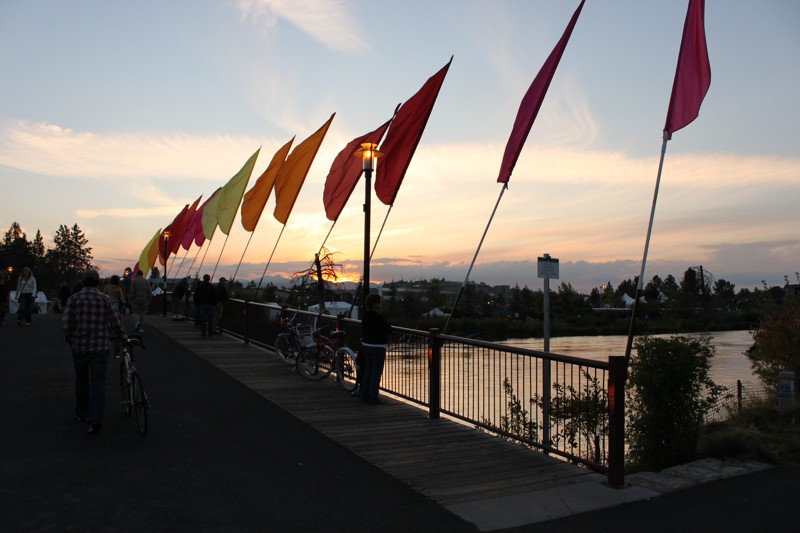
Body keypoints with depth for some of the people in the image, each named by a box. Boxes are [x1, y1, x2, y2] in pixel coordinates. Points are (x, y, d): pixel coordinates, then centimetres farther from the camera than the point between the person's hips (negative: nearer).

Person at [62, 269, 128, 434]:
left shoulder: (74, 299, -3)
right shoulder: (105, 299, -4)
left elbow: (66, 325, -7)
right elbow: (116, 323, -7)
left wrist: (70, 339, 11)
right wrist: (123, 336, 11)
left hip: (79, 346, 1)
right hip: (101, 346, -1)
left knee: (81, 380, 19)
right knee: (98, 382, -1)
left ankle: (82, 413, 33)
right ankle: (95, 419, -12)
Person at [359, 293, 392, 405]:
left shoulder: (365, 315, 4)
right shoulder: (378, 317, -20)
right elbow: (389, 329, -13)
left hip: (365, 345, 8)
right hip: (377, 347, -8)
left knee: (368, 371, 16)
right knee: (376, 372, 1)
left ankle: (365, 396, 21)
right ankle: (373, 398, 5)